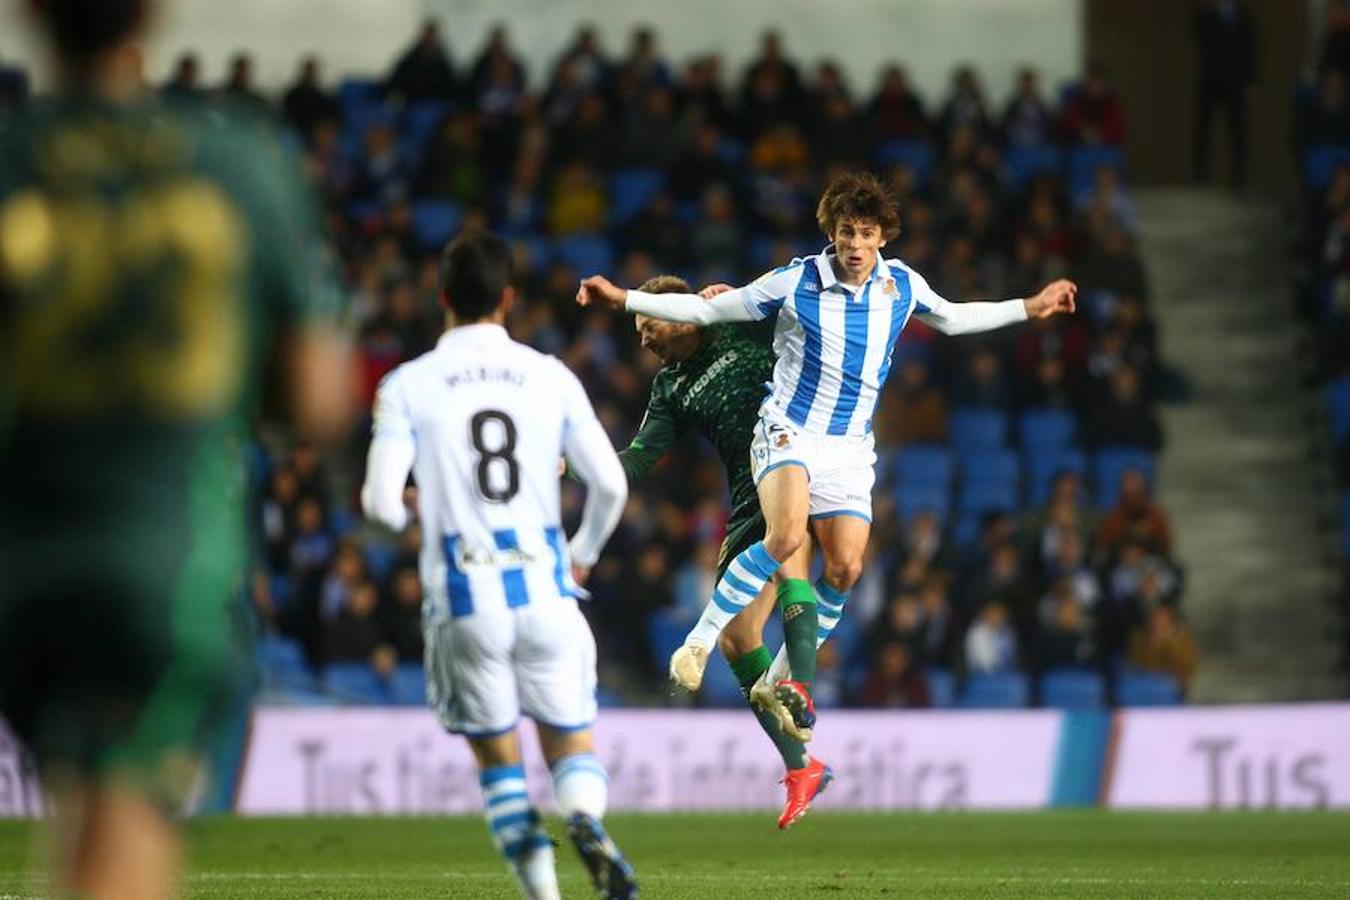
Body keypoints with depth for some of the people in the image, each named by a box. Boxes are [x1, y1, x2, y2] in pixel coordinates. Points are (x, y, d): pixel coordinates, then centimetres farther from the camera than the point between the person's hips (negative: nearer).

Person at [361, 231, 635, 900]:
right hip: (544, 587, 1)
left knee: (497, 757, 13)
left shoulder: (408, 386, -1)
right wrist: (583, 555, 22)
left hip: (464, 594, -1)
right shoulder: (551, 378, 4)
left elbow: (380, 502, -8)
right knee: (571, 746, 10)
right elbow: (610, 485, 3)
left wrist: (405, 511, 17)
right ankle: (587, 824, -24)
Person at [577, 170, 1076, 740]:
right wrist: (623, 299, -8)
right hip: (788, 432, -4)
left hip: (850, 447, 4)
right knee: (787, 535, -30)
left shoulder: (902, 285, 1)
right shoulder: (796, 282, -10)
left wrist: (1029, 308, 24)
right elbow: (706, 310, -2)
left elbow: (952, 318, 23)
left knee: (845, 568, -8)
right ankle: (699, 641, -21)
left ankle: (784, 677, 11)